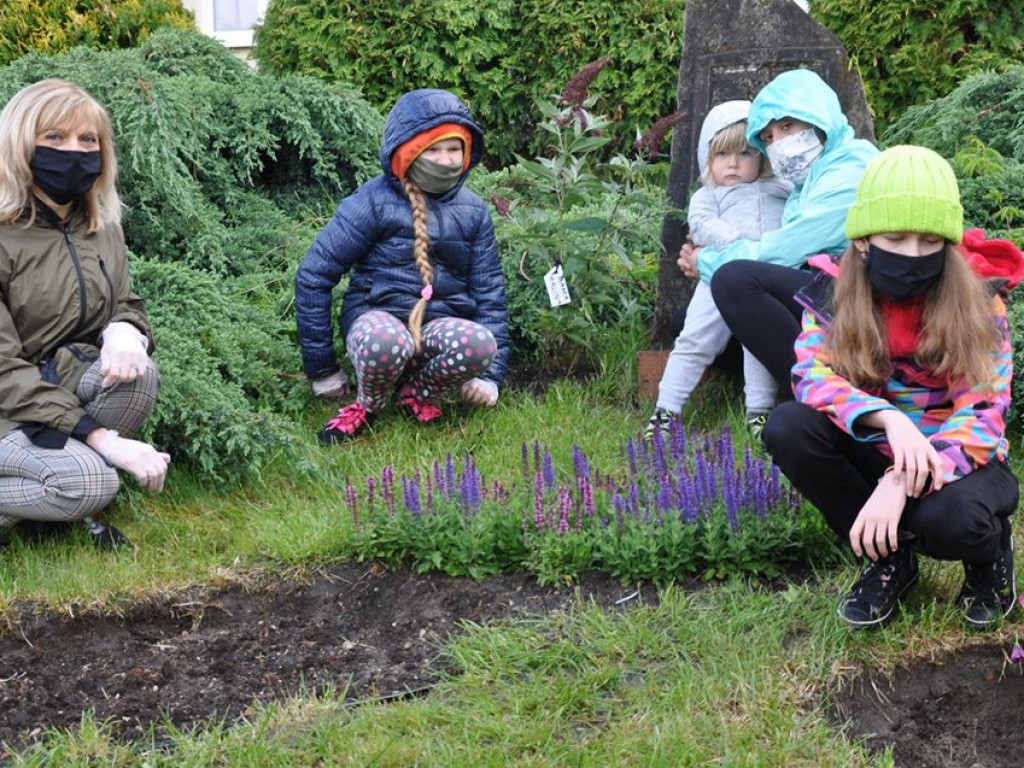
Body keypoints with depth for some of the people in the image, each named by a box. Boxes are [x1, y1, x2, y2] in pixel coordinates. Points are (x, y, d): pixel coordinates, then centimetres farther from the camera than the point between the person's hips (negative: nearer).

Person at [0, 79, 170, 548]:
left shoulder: (102, 229, 3)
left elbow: (126, 304, 12)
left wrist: (125, 331, -18)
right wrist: (102, 438, -29)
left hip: (66, 383, 7)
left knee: (138, 375, -25)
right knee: (90, 482, -32)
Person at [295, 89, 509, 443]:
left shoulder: (472, 211, 8)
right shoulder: (374, 202, -5)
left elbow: (489, 293, 12)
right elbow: (313, 275, -5)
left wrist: (490, 374, 2)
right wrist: (322, 370, -4)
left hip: (441, 325, 3)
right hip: (378, 317, -3)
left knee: (480, 343, -34)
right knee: (385, 342, -42)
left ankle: (417, 394, -2)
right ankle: (367, 405, -6)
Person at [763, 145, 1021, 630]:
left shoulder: (977, 299, -13)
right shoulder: (835, 291, -8)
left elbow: (982, 413, -19)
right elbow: (812, 375, -21)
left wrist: (903, 483, -36)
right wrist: (888, 418, -42)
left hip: (958, 460, -3)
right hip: (876, 454, 3)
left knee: (947, 518, -39)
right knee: (788, 427, -26)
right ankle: (889, 559, -6)